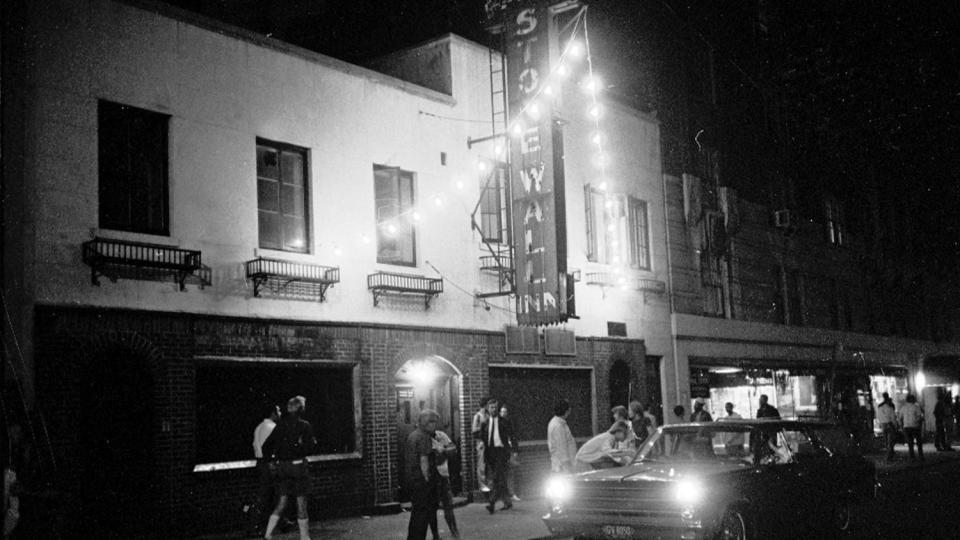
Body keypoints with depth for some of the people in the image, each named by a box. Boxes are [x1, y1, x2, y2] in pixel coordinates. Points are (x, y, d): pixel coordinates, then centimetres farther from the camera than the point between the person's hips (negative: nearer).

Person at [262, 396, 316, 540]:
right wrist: (313, 442, 8)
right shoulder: (305, 426, -8)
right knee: (301, 503, 4)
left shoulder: (281, 425, 5)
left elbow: (267, 445, 4)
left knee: (282, 502, 13)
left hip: (282, 466, 5)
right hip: (298, 465, -5)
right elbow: (309, 449, -11)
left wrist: (270, 459, 15)